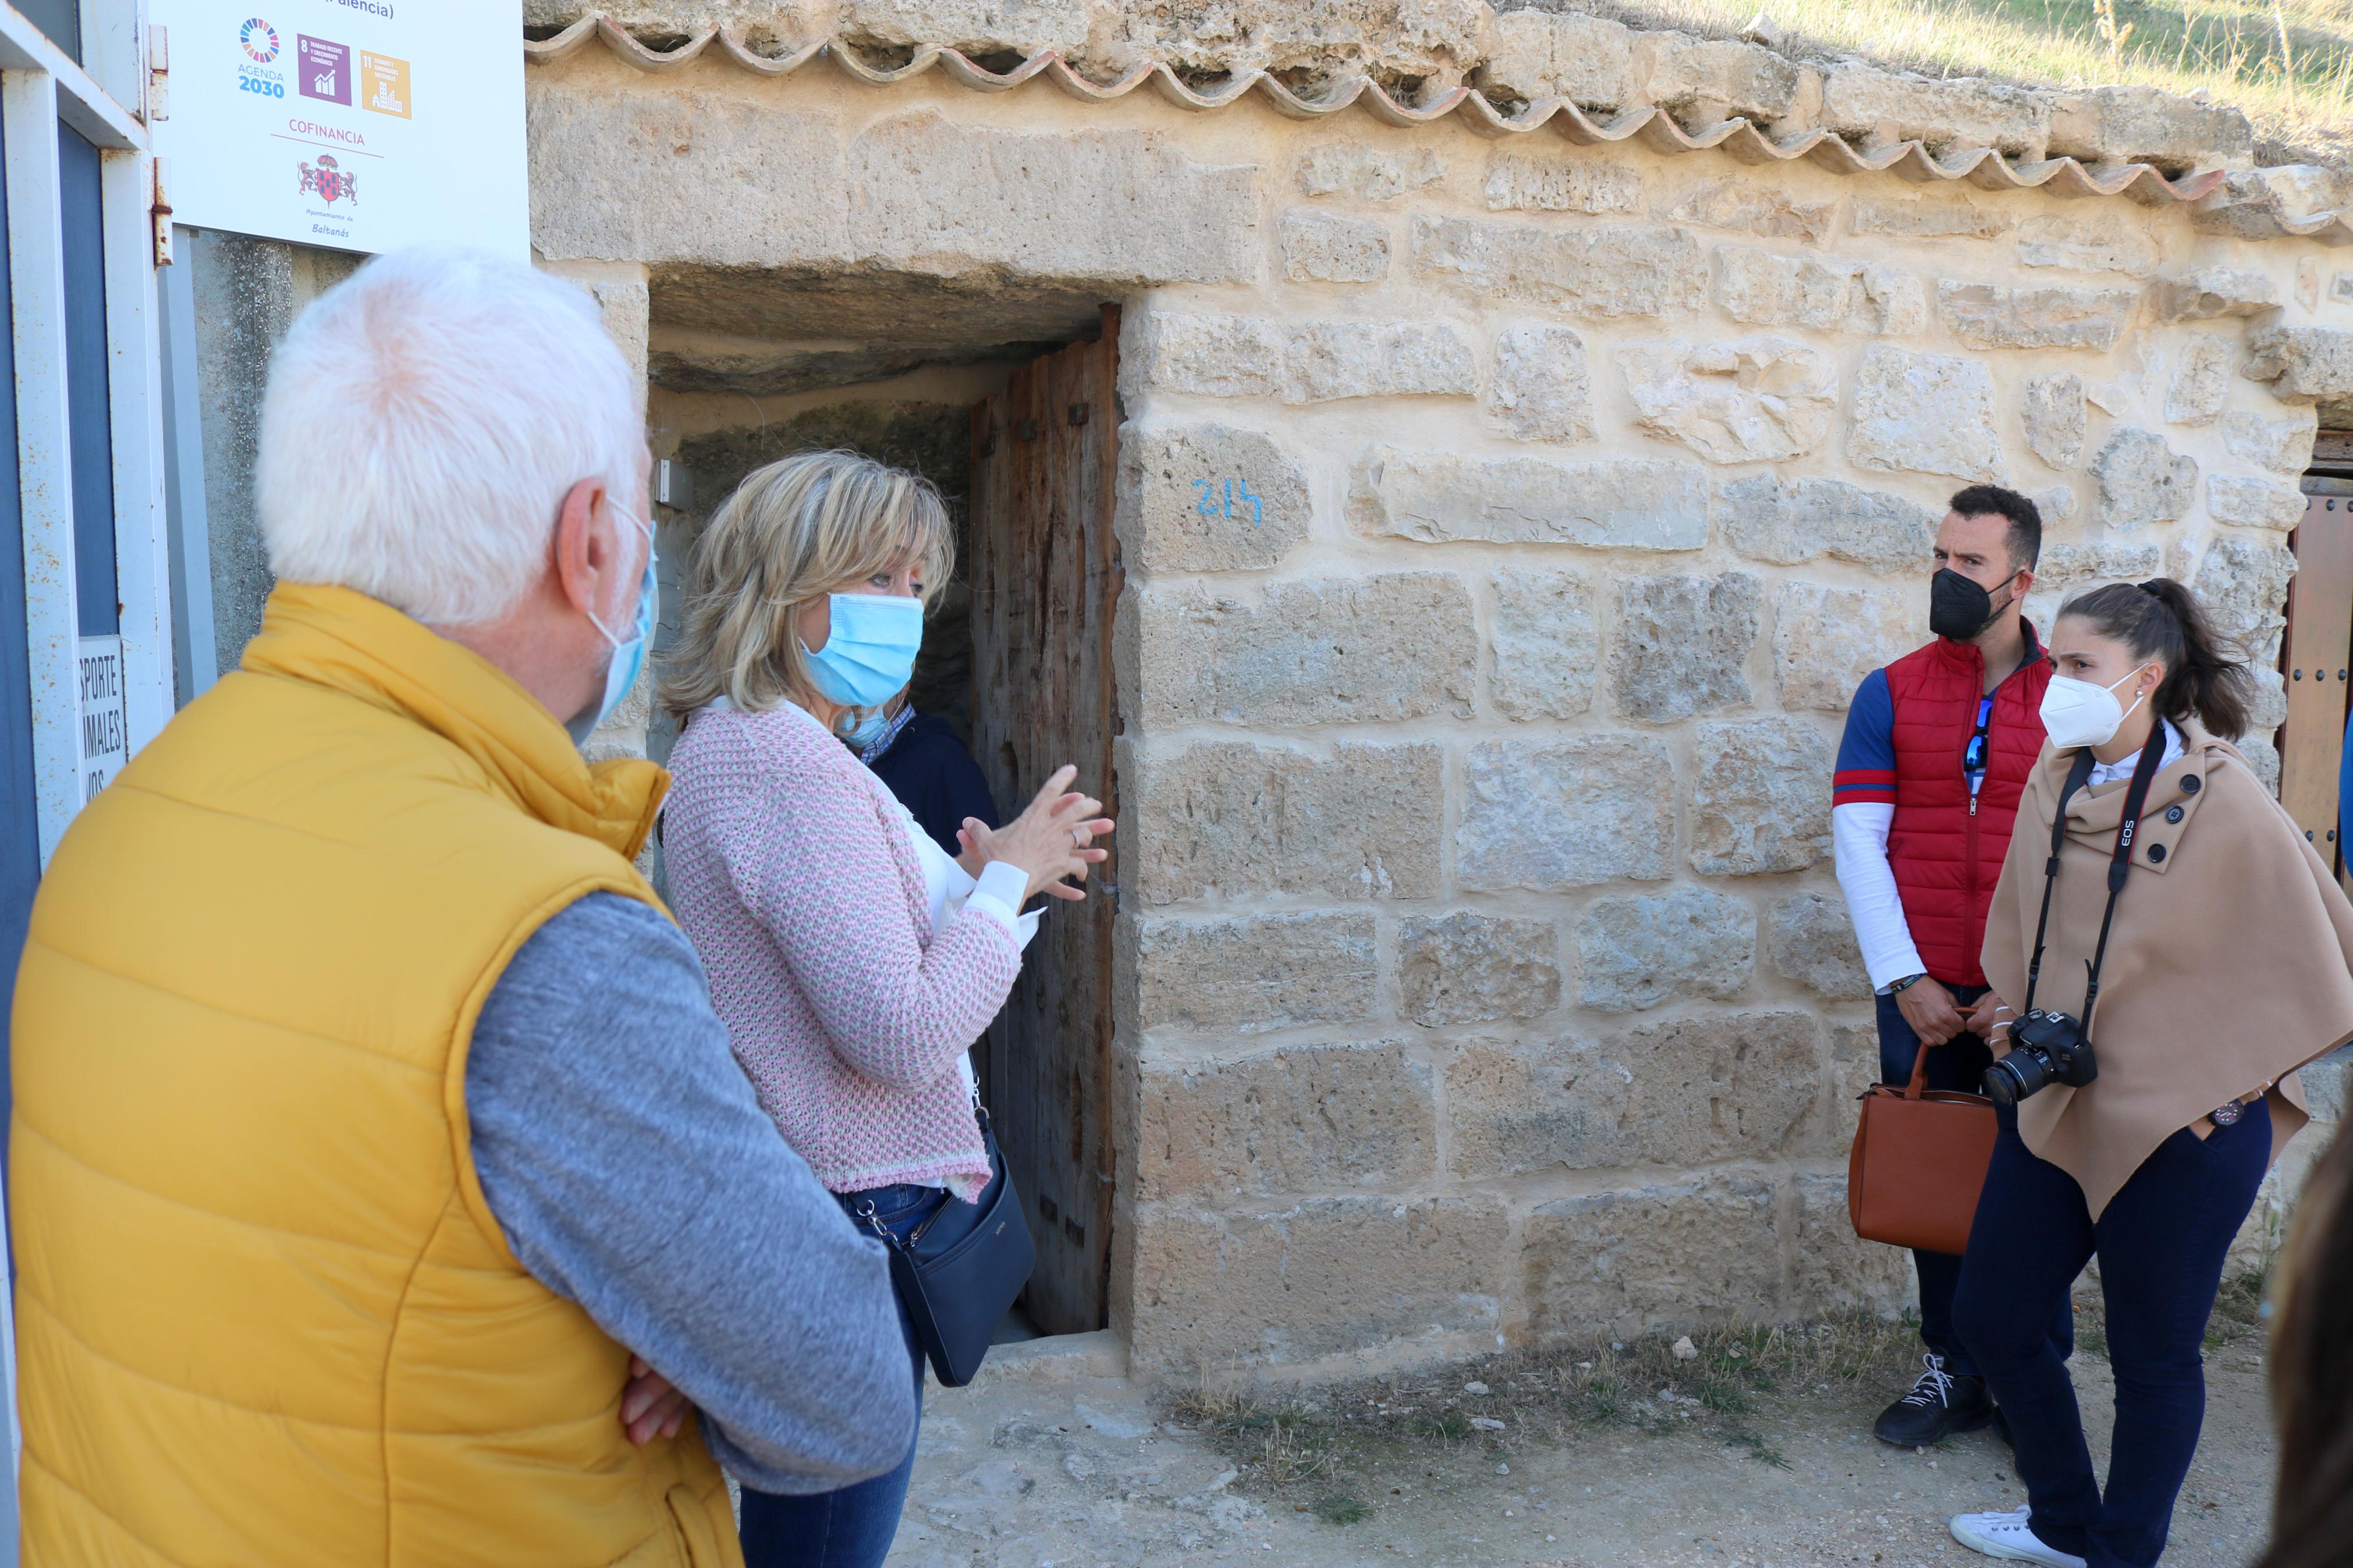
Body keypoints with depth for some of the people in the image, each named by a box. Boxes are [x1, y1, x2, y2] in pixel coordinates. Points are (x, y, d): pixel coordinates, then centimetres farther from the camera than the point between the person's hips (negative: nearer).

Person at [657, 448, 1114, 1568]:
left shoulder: (737, 745, 12)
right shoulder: (784, 762, -22)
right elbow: (903, 1035, -25)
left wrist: (971, 882, 8)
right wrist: (1007, 883, -13)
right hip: (853, 1224, -11)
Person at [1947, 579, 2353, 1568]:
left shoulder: (2222, 800, -16)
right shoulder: (2055, 786, 2)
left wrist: (2235, 1082, -5)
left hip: (2183, 1129, -6)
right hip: (2053, 1111, 7)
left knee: (2153, 1356, 8)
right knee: (1989, 1317, 13)